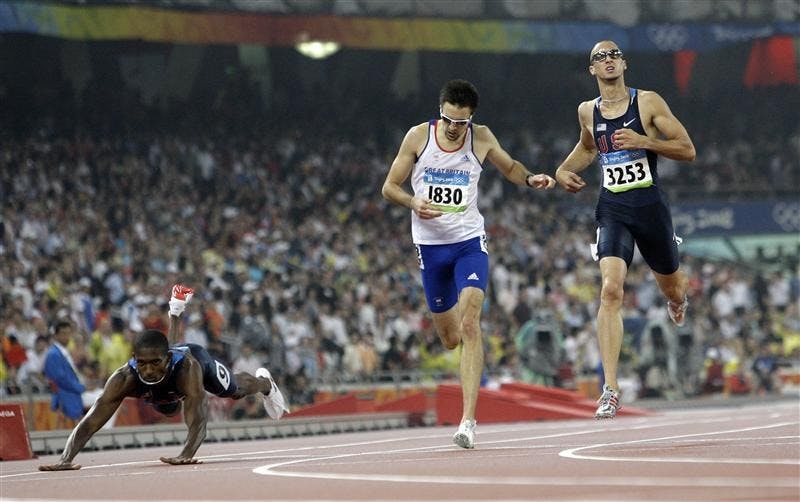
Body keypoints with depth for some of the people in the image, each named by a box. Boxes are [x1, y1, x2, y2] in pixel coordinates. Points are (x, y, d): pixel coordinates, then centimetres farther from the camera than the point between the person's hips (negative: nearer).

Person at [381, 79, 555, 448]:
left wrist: (530, 180, -5)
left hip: (469, 241, -1)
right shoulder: (418, 136, -5)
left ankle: (469, 419, -25)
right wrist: (413, 202, -20)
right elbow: (390, 186, 1)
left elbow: (510, 167, 17)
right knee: (450, 338, 8)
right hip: (430, 244, 1)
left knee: (470, 323, -20)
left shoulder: (482, 139, -2)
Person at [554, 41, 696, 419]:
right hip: (612, 210, 1)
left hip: (650, 207, -1)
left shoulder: (648, 103, -4)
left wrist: (643, 141, -19)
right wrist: (564, 170, 11)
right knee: (610, 290, -20)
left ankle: (678, 300, 61)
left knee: (672, 291, 17)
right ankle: (610, 390, -24)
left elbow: (688, 150, -5)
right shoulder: (587, 111, 7)